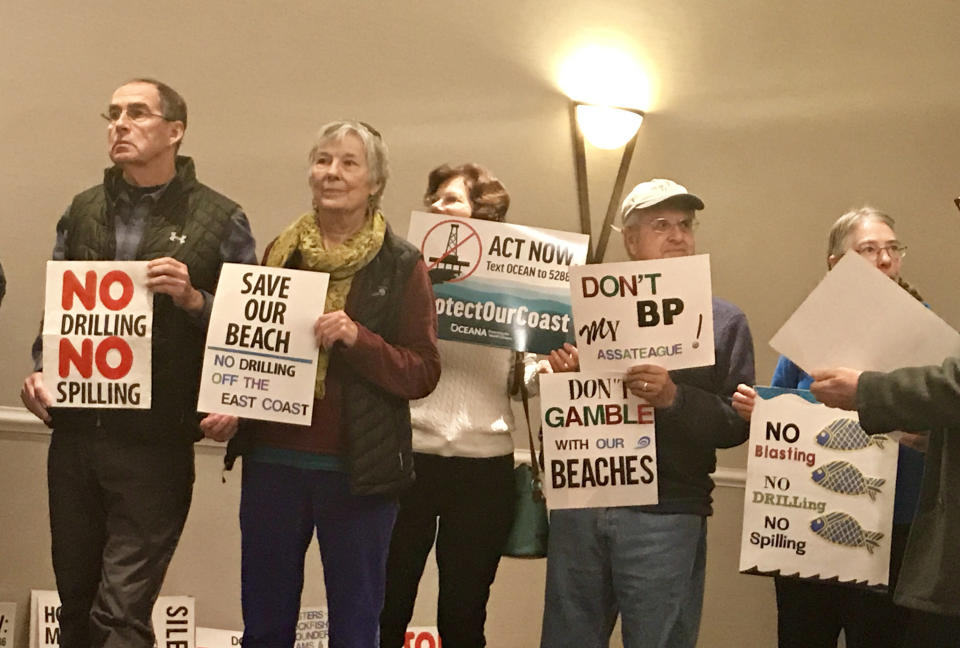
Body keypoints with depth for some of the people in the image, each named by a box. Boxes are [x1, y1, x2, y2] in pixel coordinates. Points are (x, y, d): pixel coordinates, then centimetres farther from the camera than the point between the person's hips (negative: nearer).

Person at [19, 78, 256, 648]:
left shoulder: (220, 220, -1)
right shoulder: (83, 212, 12)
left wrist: (193, 299, -17)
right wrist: (40, 371, 3)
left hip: (155, 445, -5)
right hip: (73, 433, 5)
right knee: (76, 602, 13)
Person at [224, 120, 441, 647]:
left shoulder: (401, 265, -2)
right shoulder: (279, 254, 9)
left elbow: (423, 373, -6)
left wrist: (358, 338, -21)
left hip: (359, 470, -3)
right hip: (273, 461, 3)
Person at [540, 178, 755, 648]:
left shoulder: (724, 322, 7)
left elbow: (736, 424, -2)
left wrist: (674, 398, -18)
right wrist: (562, 377, -5)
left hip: (663, 516, -2)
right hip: (579, 504, 2)